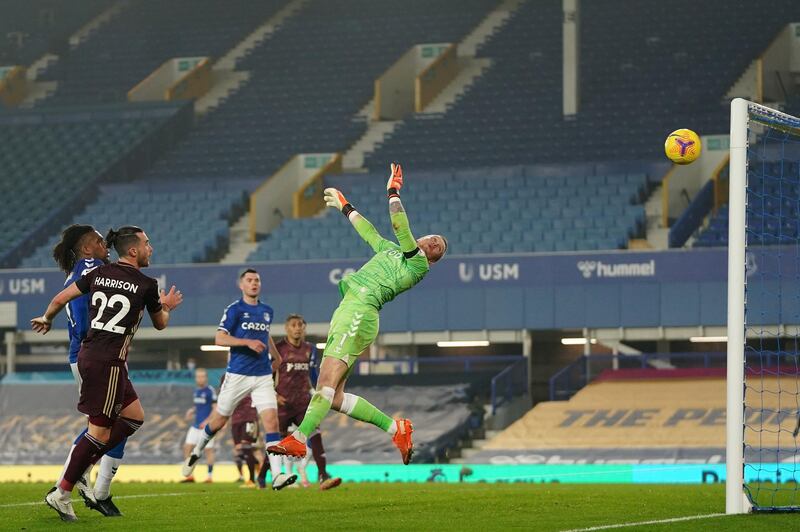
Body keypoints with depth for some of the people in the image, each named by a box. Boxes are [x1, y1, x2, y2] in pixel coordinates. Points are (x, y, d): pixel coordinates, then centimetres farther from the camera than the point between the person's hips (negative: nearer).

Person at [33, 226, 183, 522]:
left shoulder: (98, 274, 8)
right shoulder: (146, 286, -6)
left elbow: (60, 299, 11)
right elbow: (160, 323, 10)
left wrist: (46, 319, 31)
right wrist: (166, 307, 32)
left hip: (87, 354, 8)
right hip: (108, 362, -8)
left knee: (134, 416, 16)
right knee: (101, 430, -3)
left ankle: (82, 465, 11)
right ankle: (62, 494, -1)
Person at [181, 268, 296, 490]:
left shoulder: (267, 311, 13)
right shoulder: (235, 309, -5)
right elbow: (219, 338, -12)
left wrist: (277, 357, 38)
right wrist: (247, 342, -22)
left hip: (263, 376, 4)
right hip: (237, 375, -4)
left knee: (271, 420, -13)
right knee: (219, 420, 8)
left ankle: (277, 476, -20)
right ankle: (197, 452, 38)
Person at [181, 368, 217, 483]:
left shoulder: (210, 391, -11)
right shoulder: (196, 391, 13)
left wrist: (207, 421, -20)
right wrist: (192, 411, 6)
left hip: (207, 426, -8)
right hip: (196, 425, 8)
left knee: (208, 450, -2)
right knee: (187, 447, 1)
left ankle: (210, 476, 6)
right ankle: (190, 475, 7)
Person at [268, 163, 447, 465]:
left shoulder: (418, 264, 3)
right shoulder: (393, 251, 28)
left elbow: (401, 228, -11)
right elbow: (369, 232, 44)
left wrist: (393, 191, -8)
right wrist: (344, 206, 53)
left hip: (360, 312, -9)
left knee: (328, 381, -21)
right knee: (334, 397, 1)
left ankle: (298, 440, -30)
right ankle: (396, 430, 5)